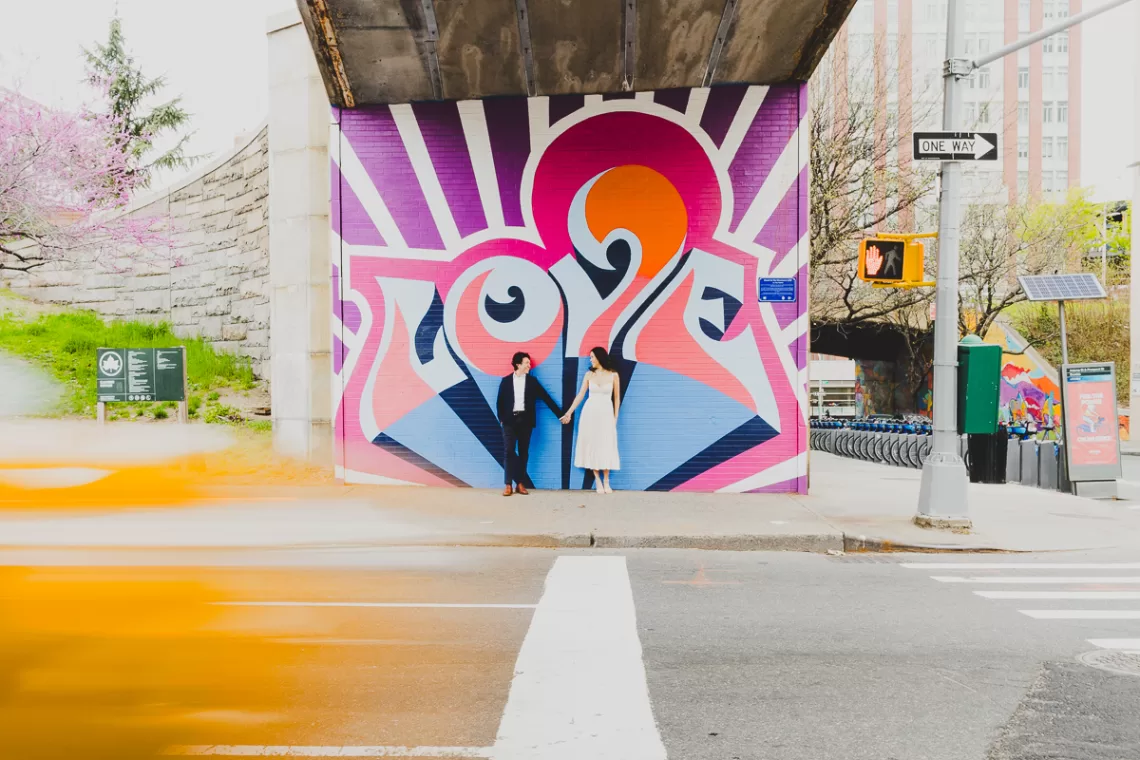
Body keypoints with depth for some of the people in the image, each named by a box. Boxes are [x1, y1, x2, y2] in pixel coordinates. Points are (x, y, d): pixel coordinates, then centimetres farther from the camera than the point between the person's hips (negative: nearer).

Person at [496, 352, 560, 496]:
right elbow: (500, 401, 8)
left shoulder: (532, 381, 7)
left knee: (523, 452, 4)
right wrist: (501, 419, 0)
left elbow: (546, 398, 6)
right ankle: (508, 485, -5)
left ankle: (520, 484, 9)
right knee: (509, 451, -6)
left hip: (525, 420, 1)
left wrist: (559, 414, 4)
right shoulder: (506, 381, 4)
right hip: (510, 420, -1)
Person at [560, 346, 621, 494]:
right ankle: (598, 482, 6)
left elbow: (617, 398, 3)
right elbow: (580, 395, 5)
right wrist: (569, 412, 2)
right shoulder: (589, 375, 2)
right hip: (590, 412, 2)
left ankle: (606, 482, 9)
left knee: (606, 446, -1)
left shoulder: (613, 375, -3)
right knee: (591, 445, 0)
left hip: (606, 413, -2)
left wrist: (615, 418, 1)